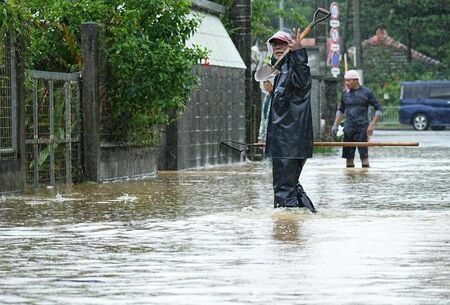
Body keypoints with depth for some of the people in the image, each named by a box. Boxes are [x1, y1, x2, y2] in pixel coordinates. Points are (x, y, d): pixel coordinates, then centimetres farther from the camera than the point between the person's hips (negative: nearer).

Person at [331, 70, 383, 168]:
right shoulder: (345, 93, 11)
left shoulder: (366, 92, -2)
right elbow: (341, 110, 23)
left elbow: (379, 109, 1)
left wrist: (372, 125, -9)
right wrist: (335, 125, 11)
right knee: (349, 156, 3)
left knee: (364, 155, -10)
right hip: (349, 128, 4)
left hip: (362, 128, -4)